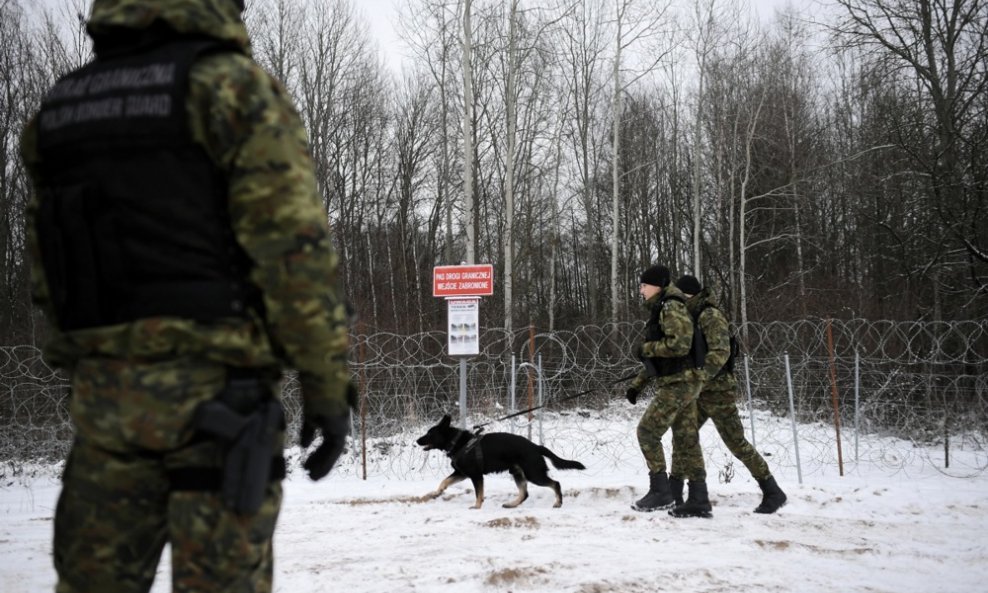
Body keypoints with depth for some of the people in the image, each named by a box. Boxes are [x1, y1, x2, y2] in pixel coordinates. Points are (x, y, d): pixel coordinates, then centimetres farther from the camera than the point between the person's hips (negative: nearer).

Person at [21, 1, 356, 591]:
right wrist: (328, 387, -8)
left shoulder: (58, 110, 14)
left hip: (101, 393, 6)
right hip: (215, 387, -5)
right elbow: (295, 248, -12)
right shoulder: (232, 85, -5)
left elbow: (48, 277, 15)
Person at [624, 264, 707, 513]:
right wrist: (637, 384, 21)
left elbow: (680, 344, -26)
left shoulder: (671, 308, -12)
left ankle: (660, 492, -5)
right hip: (680, 383, 10)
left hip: (679, 383, -10)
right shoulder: (660, 310, 19)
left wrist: (646, 348, -15)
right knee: (687, 438, 8)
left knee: (647, 431, -8)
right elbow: (657, 355, 25)